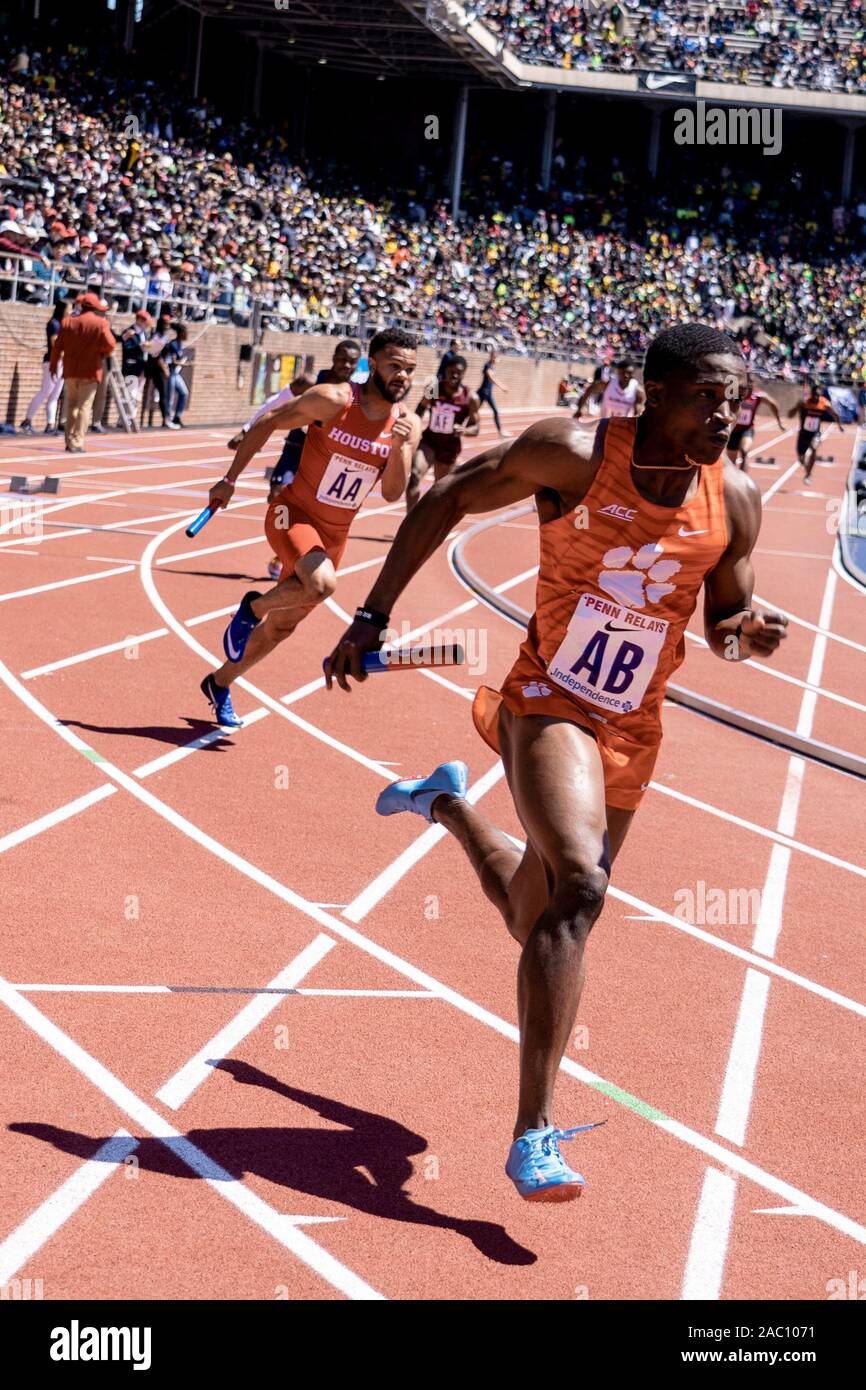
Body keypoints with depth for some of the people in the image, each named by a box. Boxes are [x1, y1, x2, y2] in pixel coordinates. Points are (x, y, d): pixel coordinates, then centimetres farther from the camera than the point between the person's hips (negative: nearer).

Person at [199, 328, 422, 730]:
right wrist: (229, 480, -6)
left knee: (282, 625, 13)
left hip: (335, 534, 6)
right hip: (294, 514, -5)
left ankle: (220, 684, 35)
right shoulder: (332, 400, -16)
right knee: (322, 584, -35)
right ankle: (252, 607, -5)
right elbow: (267, 424, -7)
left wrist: (399, 450, -23)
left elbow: (392, 494, -4)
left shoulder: (407, 425, -2)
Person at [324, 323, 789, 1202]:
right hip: (547, 702, -5)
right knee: (579, 885, -30)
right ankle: (533, 1136, -25)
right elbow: (446, 501, -4)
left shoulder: (734, 501, -4)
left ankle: (444, 803, 52)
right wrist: (373, 616, -6)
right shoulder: (575, 454, -16)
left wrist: (747, 633, -15)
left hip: (631, 734, 5)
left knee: (538, 920, 19)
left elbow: (722, 623, 10)